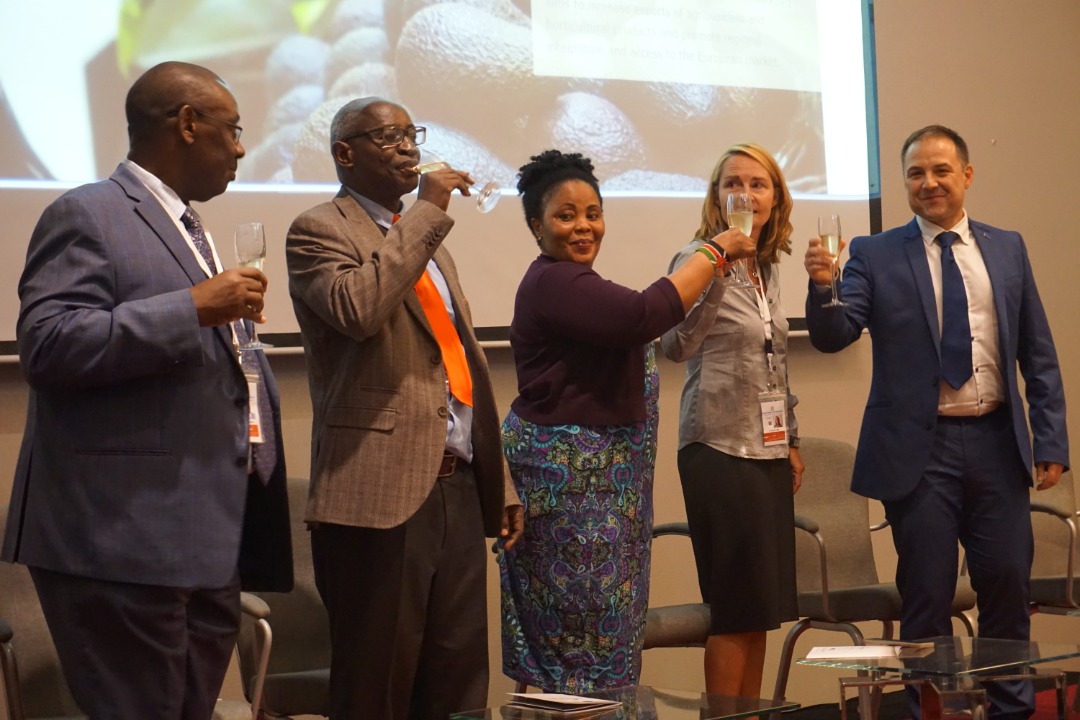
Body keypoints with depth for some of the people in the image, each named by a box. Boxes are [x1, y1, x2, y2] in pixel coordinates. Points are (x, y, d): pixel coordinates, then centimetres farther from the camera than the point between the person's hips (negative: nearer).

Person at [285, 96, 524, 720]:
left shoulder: (426, 237, 21)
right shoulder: (320, 231, -3)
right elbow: (357, 310, -25)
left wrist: (499, 480, 19)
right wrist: (426, 214, -16)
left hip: (458, 487, 8)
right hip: (381, 491, -7)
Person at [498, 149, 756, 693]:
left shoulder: (571, 281, 17)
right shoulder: (553, 284, -17)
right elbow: (646, 315, -25)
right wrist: (713, 253, -18)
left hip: (595, 478, 11)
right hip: (569, 478, -11)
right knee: (587, 633, -7)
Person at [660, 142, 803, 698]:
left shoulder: (768, 267, 13)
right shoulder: (697, 258, -9)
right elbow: (676, 345, -24)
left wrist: (792, 440, 19)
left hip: (768, 449, 7)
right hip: (722, 448, -7)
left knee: (761, 608, 9)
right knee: (737, 605, -5)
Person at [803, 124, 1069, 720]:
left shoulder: (1007, 249, 10)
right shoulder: (875, 256, 2)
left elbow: (1038, 354, 11)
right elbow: (832, 336, -8)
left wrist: (1051, 440, 5)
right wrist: (822, 287, -29)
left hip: (996, 441, 2)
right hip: (919, 448, -2)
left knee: (1007, 584, 6)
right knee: (927, 595, 2)